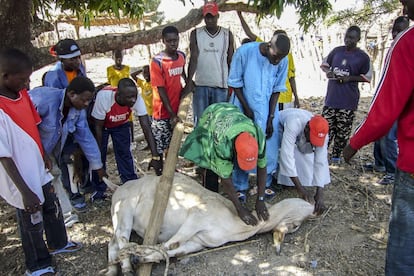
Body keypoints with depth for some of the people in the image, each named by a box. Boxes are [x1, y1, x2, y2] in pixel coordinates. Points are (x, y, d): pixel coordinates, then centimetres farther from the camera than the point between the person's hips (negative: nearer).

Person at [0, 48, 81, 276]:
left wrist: (45, 155, 14)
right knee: (32, 225, 14)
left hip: (38, 171, 7)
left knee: (53, 210, 25)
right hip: (22, 180, -7)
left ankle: (58, 243, 51)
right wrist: (25, 192, -22)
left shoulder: (22, 93, -4)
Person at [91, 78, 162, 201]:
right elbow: (98, 127, -27)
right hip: (102, 124, -2)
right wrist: (99, 152, -19)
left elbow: (147, 128, -36)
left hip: (121, 124, 2)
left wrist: (155, 156, -42)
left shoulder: (137, 99, -35)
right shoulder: (103, 97, -41)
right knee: (99, 156, -2)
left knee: (125, 153, -1)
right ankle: (99, 190, 15)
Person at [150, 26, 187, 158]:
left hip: (177, 108, 6)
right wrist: (172, 114, -19)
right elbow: (161, 90, -17)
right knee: (159, 145, 4)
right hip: (163, 111, -6)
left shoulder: (181, 56, 1)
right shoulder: (157, 61, -17)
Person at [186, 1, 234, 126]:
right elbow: (193, 58, -7)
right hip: (200, 85, 0)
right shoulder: (196, 34, 2)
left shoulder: (227, 34, 4)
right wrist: (189, 81, -20)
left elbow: (231, 62, 7)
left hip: (221, 85, 1)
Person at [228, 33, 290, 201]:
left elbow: (277, 90, -2)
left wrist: (271, 117, -5)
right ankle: (240, 187, 19)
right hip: (243, 108, -2)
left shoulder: (282, 60, -11)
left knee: (269, 148, 7)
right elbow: (235, 83, -10)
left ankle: (266, 184, 27)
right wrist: (247, 108, -11)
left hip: (267, 110, 3)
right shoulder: (244, 51, -19)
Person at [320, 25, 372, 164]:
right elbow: (324, 64, 16)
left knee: (343, 130, 7)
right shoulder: (336, 51, 4)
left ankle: (336, 155, 21)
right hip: (331, 97, 2)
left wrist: (350, 78, -14)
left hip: (348, 100, -2)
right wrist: (327, 71, -7)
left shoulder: (363, 57, -3)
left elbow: (367, 77, 2)